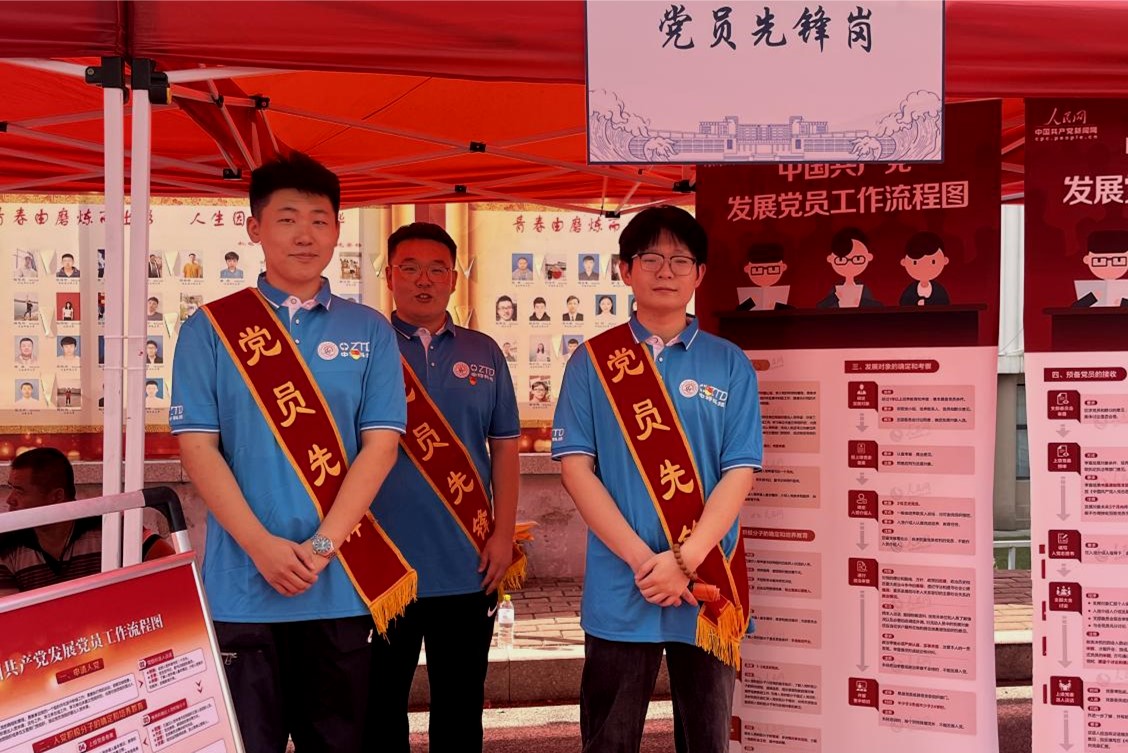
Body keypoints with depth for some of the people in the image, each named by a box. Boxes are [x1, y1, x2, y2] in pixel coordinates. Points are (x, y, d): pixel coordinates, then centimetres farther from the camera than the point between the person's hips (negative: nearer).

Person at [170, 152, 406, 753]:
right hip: (241, 585, -1)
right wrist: (263, 546, -14)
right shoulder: (209, 329, 2)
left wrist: (320, 546, -13)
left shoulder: (368, 331, 5)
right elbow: (197, 446, -4)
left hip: (341, 584, 1)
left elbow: (379, 445, -2)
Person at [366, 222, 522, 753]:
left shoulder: (483, 353, 8)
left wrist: (503, 533, 1)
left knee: (461, 707, 14)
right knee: (380, 703, 11)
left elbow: (505, 447, 9)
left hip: (469, 565, 2)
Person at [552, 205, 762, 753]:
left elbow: (739, 472, -2)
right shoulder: (592, 361, 3)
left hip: (708, 589, 1)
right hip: (619, 589, -1)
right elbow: (575, 467, -4)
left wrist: (684, 560, -14)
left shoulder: (729, 364, 4)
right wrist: (641, 559, -14)